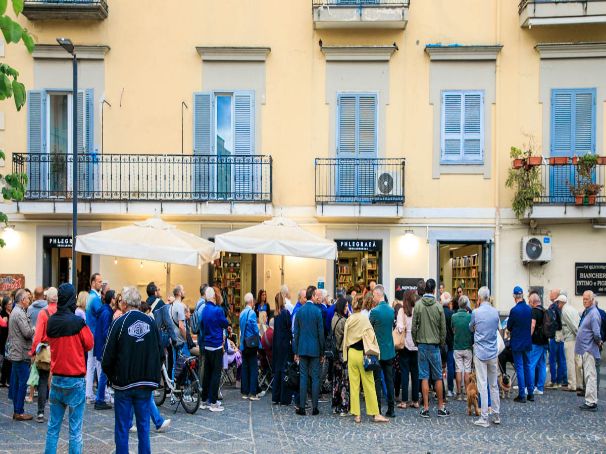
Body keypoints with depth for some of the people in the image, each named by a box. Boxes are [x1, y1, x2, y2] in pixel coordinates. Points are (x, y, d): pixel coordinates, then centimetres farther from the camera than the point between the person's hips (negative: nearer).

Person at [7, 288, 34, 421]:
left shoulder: (14, 312, 16)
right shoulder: (20, 314, -16)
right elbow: (27, 333, -21)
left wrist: (31, 330, 10)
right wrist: (34, 329, -2)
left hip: (15, 353, 10)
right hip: (21, 354, -10)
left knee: (16, 383, 12)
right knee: (23, 382, -5)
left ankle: (16, 410, 18)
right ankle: (19, 412, -2)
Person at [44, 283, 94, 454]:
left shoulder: (51, 322, 1)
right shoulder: (77, 322, -16)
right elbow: (89, 344, -3)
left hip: (56, 378, 5)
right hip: (75, 380, -5)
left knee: (53, 425, 13)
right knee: (75, 428, 0)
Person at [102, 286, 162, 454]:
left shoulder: (119, 323, -11)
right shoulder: (150, 322, 0)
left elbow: (108, 356, -10)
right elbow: (160, 352, 5)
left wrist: (112, 377, 7)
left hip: (124, 383, -3)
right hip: (146, 384, 3)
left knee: (122, 428, 6)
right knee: (144, 426, 13)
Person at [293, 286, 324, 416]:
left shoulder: (299, 311, 3)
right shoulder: (317, 311, -8)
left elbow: (296, 332, 6)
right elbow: (321, 333, -6)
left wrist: (296, 351, 12)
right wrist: (322, 352, 2)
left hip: (302, 348, 3)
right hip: (314, 349, -3)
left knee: (303, 377, 5)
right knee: (315, 378, 3)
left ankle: (302, 407, 5)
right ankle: (314, 407, 5)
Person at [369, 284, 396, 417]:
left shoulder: (375, 311, -16)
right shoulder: (391, 310, 3)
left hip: (378, 350, -6)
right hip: (390, 350, 6)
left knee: (377, 380, 1)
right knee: (389, 380, 10)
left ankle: (377, 410, 3)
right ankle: (391, 410, 13)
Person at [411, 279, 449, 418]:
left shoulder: (418, 305, -5)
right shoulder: (438, 306, -4)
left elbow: (414, 326, -3)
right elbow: (443, 328, 0)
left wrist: (415, 341, 9)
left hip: (422, 344, 0)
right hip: (435, 345, 0)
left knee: (424, 377, 2)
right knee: (438, 377, 7)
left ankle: (426, 408, 3)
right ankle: (441, 408, 12)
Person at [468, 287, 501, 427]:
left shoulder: (476, 312, -10)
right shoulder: (496, 312, 1)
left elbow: (471, 328, 9)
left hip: (480, 353, -4)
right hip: (493, 352, 4)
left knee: (483, 385, -3)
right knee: (494, 385, 13)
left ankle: (484, 418, -2)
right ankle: (496, 415, 19)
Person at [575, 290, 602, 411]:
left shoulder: (594, 314, -17)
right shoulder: (586, 312, 13)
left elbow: (596, 333, -21)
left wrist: (599, 342, -4)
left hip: (589, 349, -10)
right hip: (585, 349, 10)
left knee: (590, 376, -8)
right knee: (588, 375, 15)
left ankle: (591, 403, -5)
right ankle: (590, 401, 23)